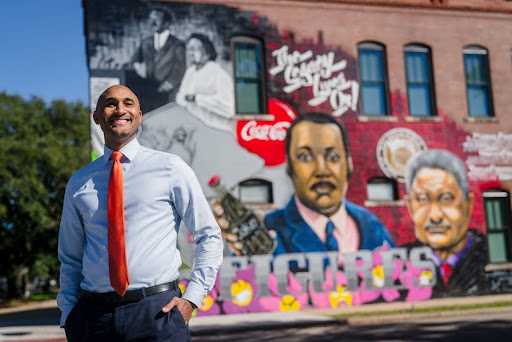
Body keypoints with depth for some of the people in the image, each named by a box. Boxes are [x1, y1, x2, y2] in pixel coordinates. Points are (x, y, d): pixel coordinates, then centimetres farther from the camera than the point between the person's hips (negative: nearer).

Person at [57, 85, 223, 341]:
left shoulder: (170, 168, 1)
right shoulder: (79, 183, 9)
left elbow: (210, 237, 4)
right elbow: (70, 257, 16)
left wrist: (191, 298, -4)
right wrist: (69, 315, 6)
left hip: (157, 311, -2)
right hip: (93, 314, 2)